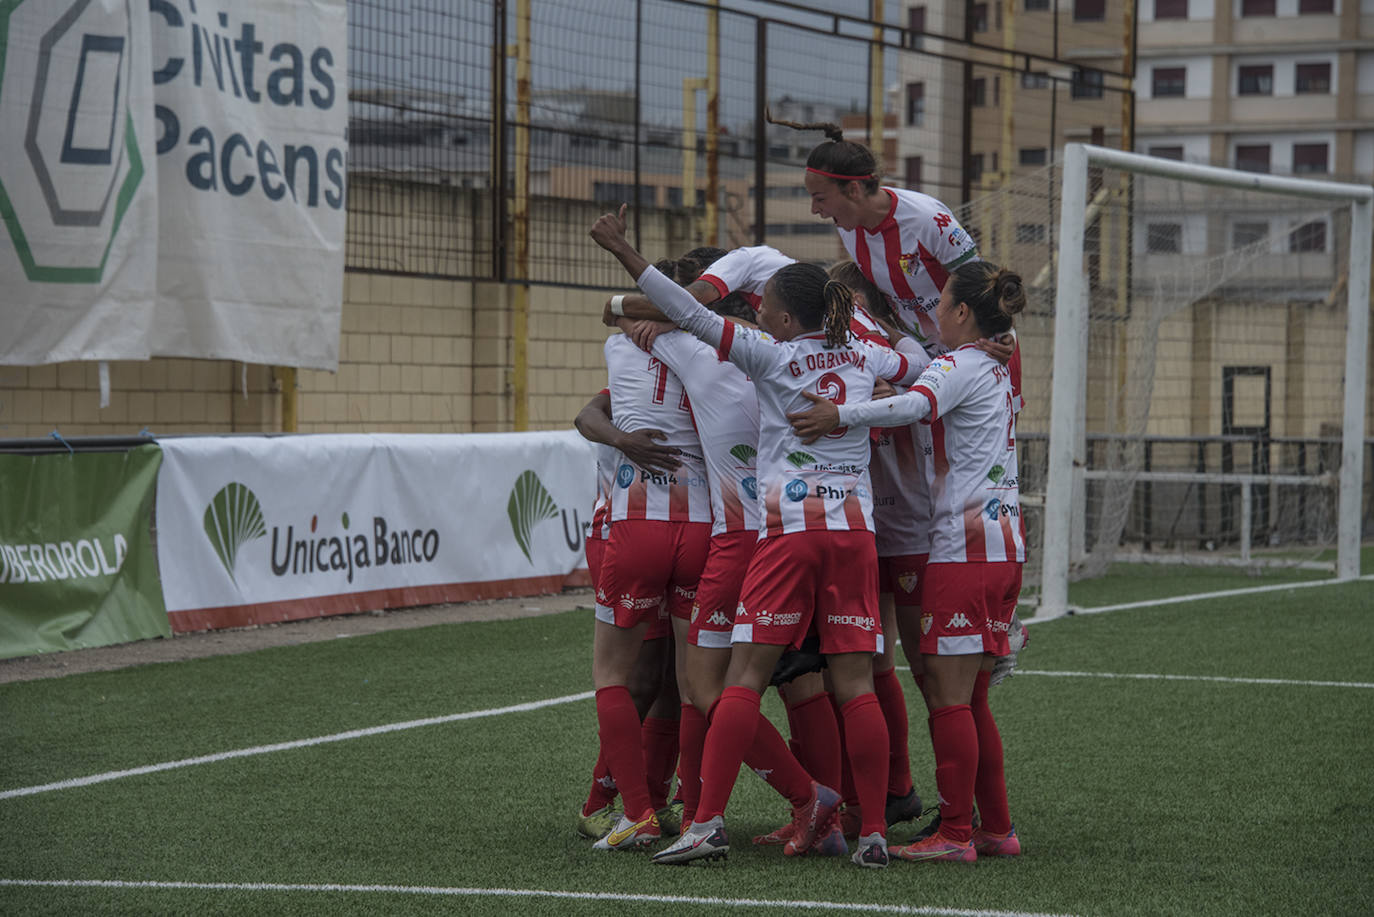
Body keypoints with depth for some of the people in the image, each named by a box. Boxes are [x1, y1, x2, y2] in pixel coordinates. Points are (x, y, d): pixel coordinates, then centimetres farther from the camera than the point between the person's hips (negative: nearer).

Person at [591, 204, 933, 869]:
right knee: (855, 684, 2)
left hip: (789, 528, -4)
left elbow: (695, 317, -7)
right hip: (854, 528, 4)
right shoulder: (861, 356, 13)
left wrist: (624, 253, -5)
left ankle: (707, 821, -8)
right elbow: (920, 369, 33)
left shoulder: (772, 355, 0)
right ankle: (873, 832, -2)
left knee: (746, 676, -3)